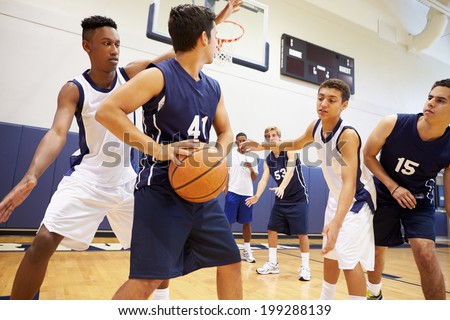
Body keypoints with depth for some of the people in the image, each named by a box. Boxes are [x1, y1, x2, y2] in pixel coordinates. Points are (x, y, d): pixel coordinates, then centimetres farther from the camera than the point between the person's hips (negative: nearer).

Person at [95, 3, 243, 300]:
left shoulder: (213, 88, 11)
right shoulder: (158, 76, -10)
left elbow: (226, 132, 21)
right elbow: (107, 111, -16)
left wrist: (218, 154, -1)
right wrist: (158, 148, -23)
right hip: (161, 191, -7)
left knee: (231, 261, 13)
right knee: (147, 278, -7)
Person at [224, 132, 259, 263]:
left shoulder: (252, 156, 8)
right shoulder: (230, 154, 0)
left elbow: (254, 178, 9)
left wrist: (251, 168, -11)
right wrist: (226, 191, -8)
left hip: (247, 193, 3)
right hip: (233, 192, -3)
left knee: (247, 222, 8)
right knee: (228, 222, 1)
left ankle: (247, 250, 17)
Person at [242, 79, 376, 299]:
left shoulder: (348, 135, -31)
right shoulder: (315, 127, -9)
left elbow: (350, 183, -39)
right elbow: (297, 144, 14)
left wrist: (336, 222, -52)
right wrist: (264, 146, 6)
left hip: (357, 198, -7)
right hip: (336, 196, 8)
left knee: (350, 259, -15)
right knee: (330, 254, 18)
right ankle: (325, 300, 37)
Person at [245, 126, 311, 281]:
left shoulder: (290, 151, -13)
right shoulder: (268, 160, 2)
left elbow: (290, 171, -30)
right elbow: (264, 179, -8)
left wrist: (282, 187, -48)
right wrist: (257, 196, -27)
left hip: (298, 198, -5)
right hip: (281, 199, 6)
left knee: (301, 233, -4)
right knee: (272, 230, 5)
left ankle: (305, 267, 10)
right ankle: (272, 264, 19)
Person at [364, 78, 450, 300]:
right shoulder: (393, 124, -23)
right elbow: (368, 156, -10)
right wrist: (393, 187, -18)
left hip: (420, 201, 0)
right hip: (384, 194, 1)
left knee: (426, 253, -19)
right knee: (376, 250, 12)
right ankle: (374, 292, 42)